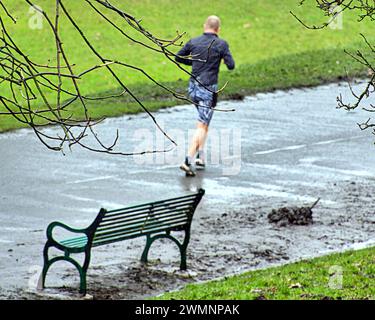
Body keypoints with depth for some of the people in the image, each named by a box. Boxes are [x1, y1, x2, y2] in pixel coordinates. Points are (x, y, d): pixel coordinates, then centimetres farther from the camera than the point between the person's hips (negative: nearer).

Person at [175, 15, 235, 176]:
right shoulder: (221, 44, -8)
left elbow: (178, 57, 14)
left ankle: (201, 157, 19)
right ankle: (188, 161, -18)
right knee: (202, 127, -6)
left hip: (193, 88, 5)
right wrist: (224, 55, 12)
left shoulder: (193, 42, 4)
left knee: (204, 122, 24)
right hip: (208, 90, -5)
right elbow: (231, 66, -8)